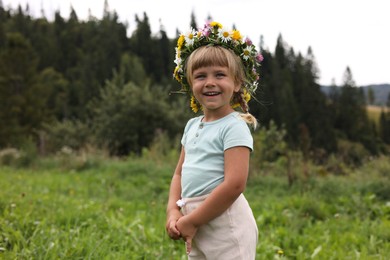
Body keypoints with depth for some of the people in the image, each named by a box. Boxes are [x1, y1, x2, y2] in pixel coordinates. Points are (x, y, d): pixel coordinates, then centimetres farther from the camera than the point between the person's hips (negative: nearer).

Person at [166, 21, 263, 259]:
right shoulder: (192, 126, 12)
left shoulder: (234, 127, -11)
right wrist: (173, 211, -1)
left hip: (225, 220, -8)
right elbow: (180, 174, 16)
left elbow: (234, 184, -20)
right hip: (197, 226, 8)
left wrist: (191, 221, -16)